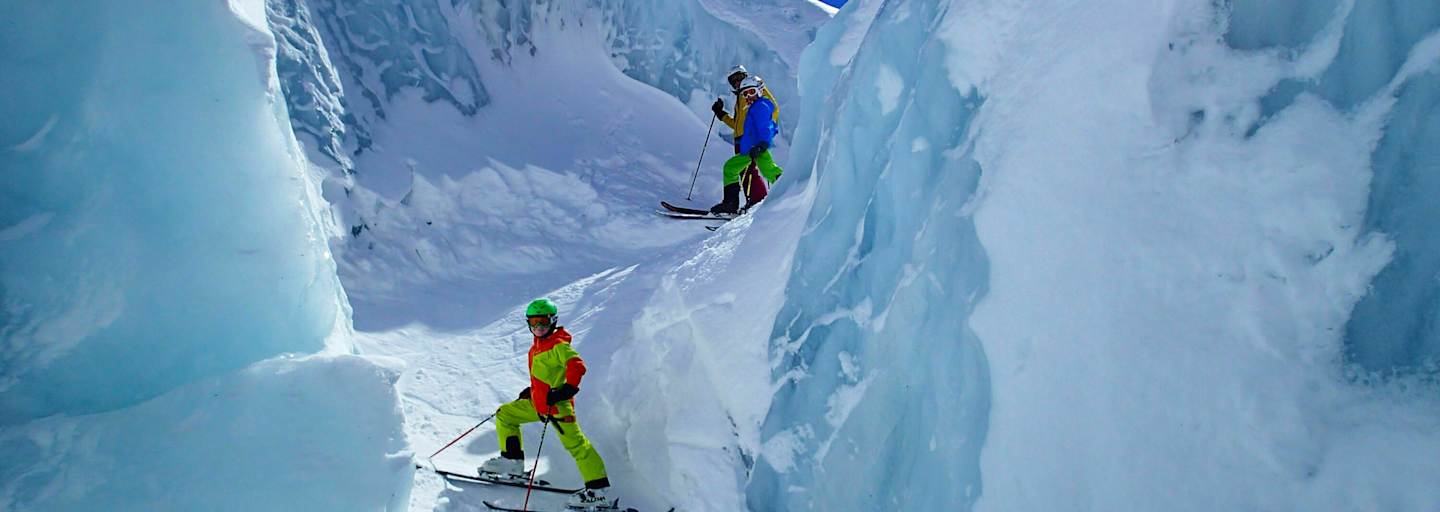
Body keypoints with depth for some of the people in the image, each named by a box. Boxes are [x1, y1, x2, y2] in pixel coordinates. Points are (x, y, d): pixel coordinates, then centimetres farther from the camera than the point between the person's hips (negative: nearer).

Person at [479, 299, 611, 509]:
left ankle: (596, 490, -13)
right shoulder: (538, 345, 15)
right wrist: (531, 391, 24)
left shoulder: (558, 345, -13)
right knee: (504, 414, 18)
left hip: (557, 404, -10)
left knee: (574, 443, -13)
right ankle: (512, 462, 20)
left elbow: (577, 366, -25)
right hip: (537, 402, 10)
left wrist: (567, 389, -31)